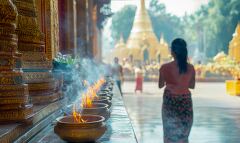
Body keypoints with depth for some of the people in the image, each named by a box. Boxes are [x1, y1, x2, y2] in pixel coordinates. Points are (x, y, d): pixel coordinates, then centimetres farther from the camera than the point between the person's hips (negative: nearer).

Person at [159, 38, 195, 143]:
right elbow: (192, 86, 8)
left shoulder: (165, 67, -11)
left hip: (170, 102, -2)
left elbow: (160, 85, 1)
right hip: (185, 102, 2)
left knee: (171, 133, 10)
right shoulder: (190, 68, -4)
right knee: (183, 134, 14)